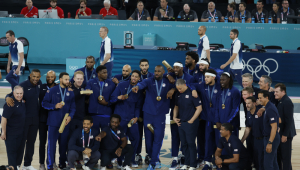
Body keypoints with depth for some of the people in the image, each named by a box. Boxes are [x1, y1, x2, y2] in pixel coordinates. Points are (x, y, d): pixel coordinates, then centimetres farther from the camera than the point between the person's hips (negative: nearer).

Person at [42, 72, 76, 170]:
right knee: (51, 144, -3)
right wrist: (55, 106, -15)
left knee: (64, 144, 7)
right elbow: (44, 103, -1)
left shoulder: (70, 93, 10)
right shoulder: (52, 91, 2)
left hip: (65, 123, 3)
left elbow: (73, 107, 9)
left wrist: (70, 116, -9)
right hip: (53, 123, -3)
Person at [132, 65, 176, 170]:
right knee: (148, 139, 5)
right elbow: (142, 84, -21)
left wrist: (173, 89, -9)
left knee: (158, 139, -7)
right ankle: (156, 160, 22)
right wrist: (137, 87, -45)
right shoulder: (149, 81, 0)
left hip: (160, 115, 0)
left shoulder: (168, 83, 6)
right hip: (148, 114, 0)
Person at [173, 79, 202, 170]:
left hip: (190, 124, -6)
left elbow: (199, 108, -11)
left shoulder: (192, 94, -11)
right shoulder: (178, 95, 8)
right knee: (184, 144, 11)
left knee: (191, 144, -2)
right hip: (180, 123, 6)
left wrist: (191, 120, -11)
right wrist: (174, 117, 6)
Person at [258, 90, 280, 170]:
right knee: (273, 162, 15)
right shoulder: (268, 107, 11)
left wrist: (270, 143, -25)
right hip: (268, 137, 10)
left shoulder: (270, 109, -20)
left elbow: (274, 127, -23)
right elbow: (279, 120, 22)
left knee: (267, 163, -9)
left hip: (271, 138, -10)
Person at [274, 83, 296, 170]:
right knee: (278, 155, 15)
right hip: (280, 133, 9)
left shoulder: (287, 102, -16)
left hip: (286, 133, -9)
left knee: (285, 156, -2)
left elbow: (289, 120, -19)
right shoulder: (280, 101, 12)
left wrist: (285, 135, -20)